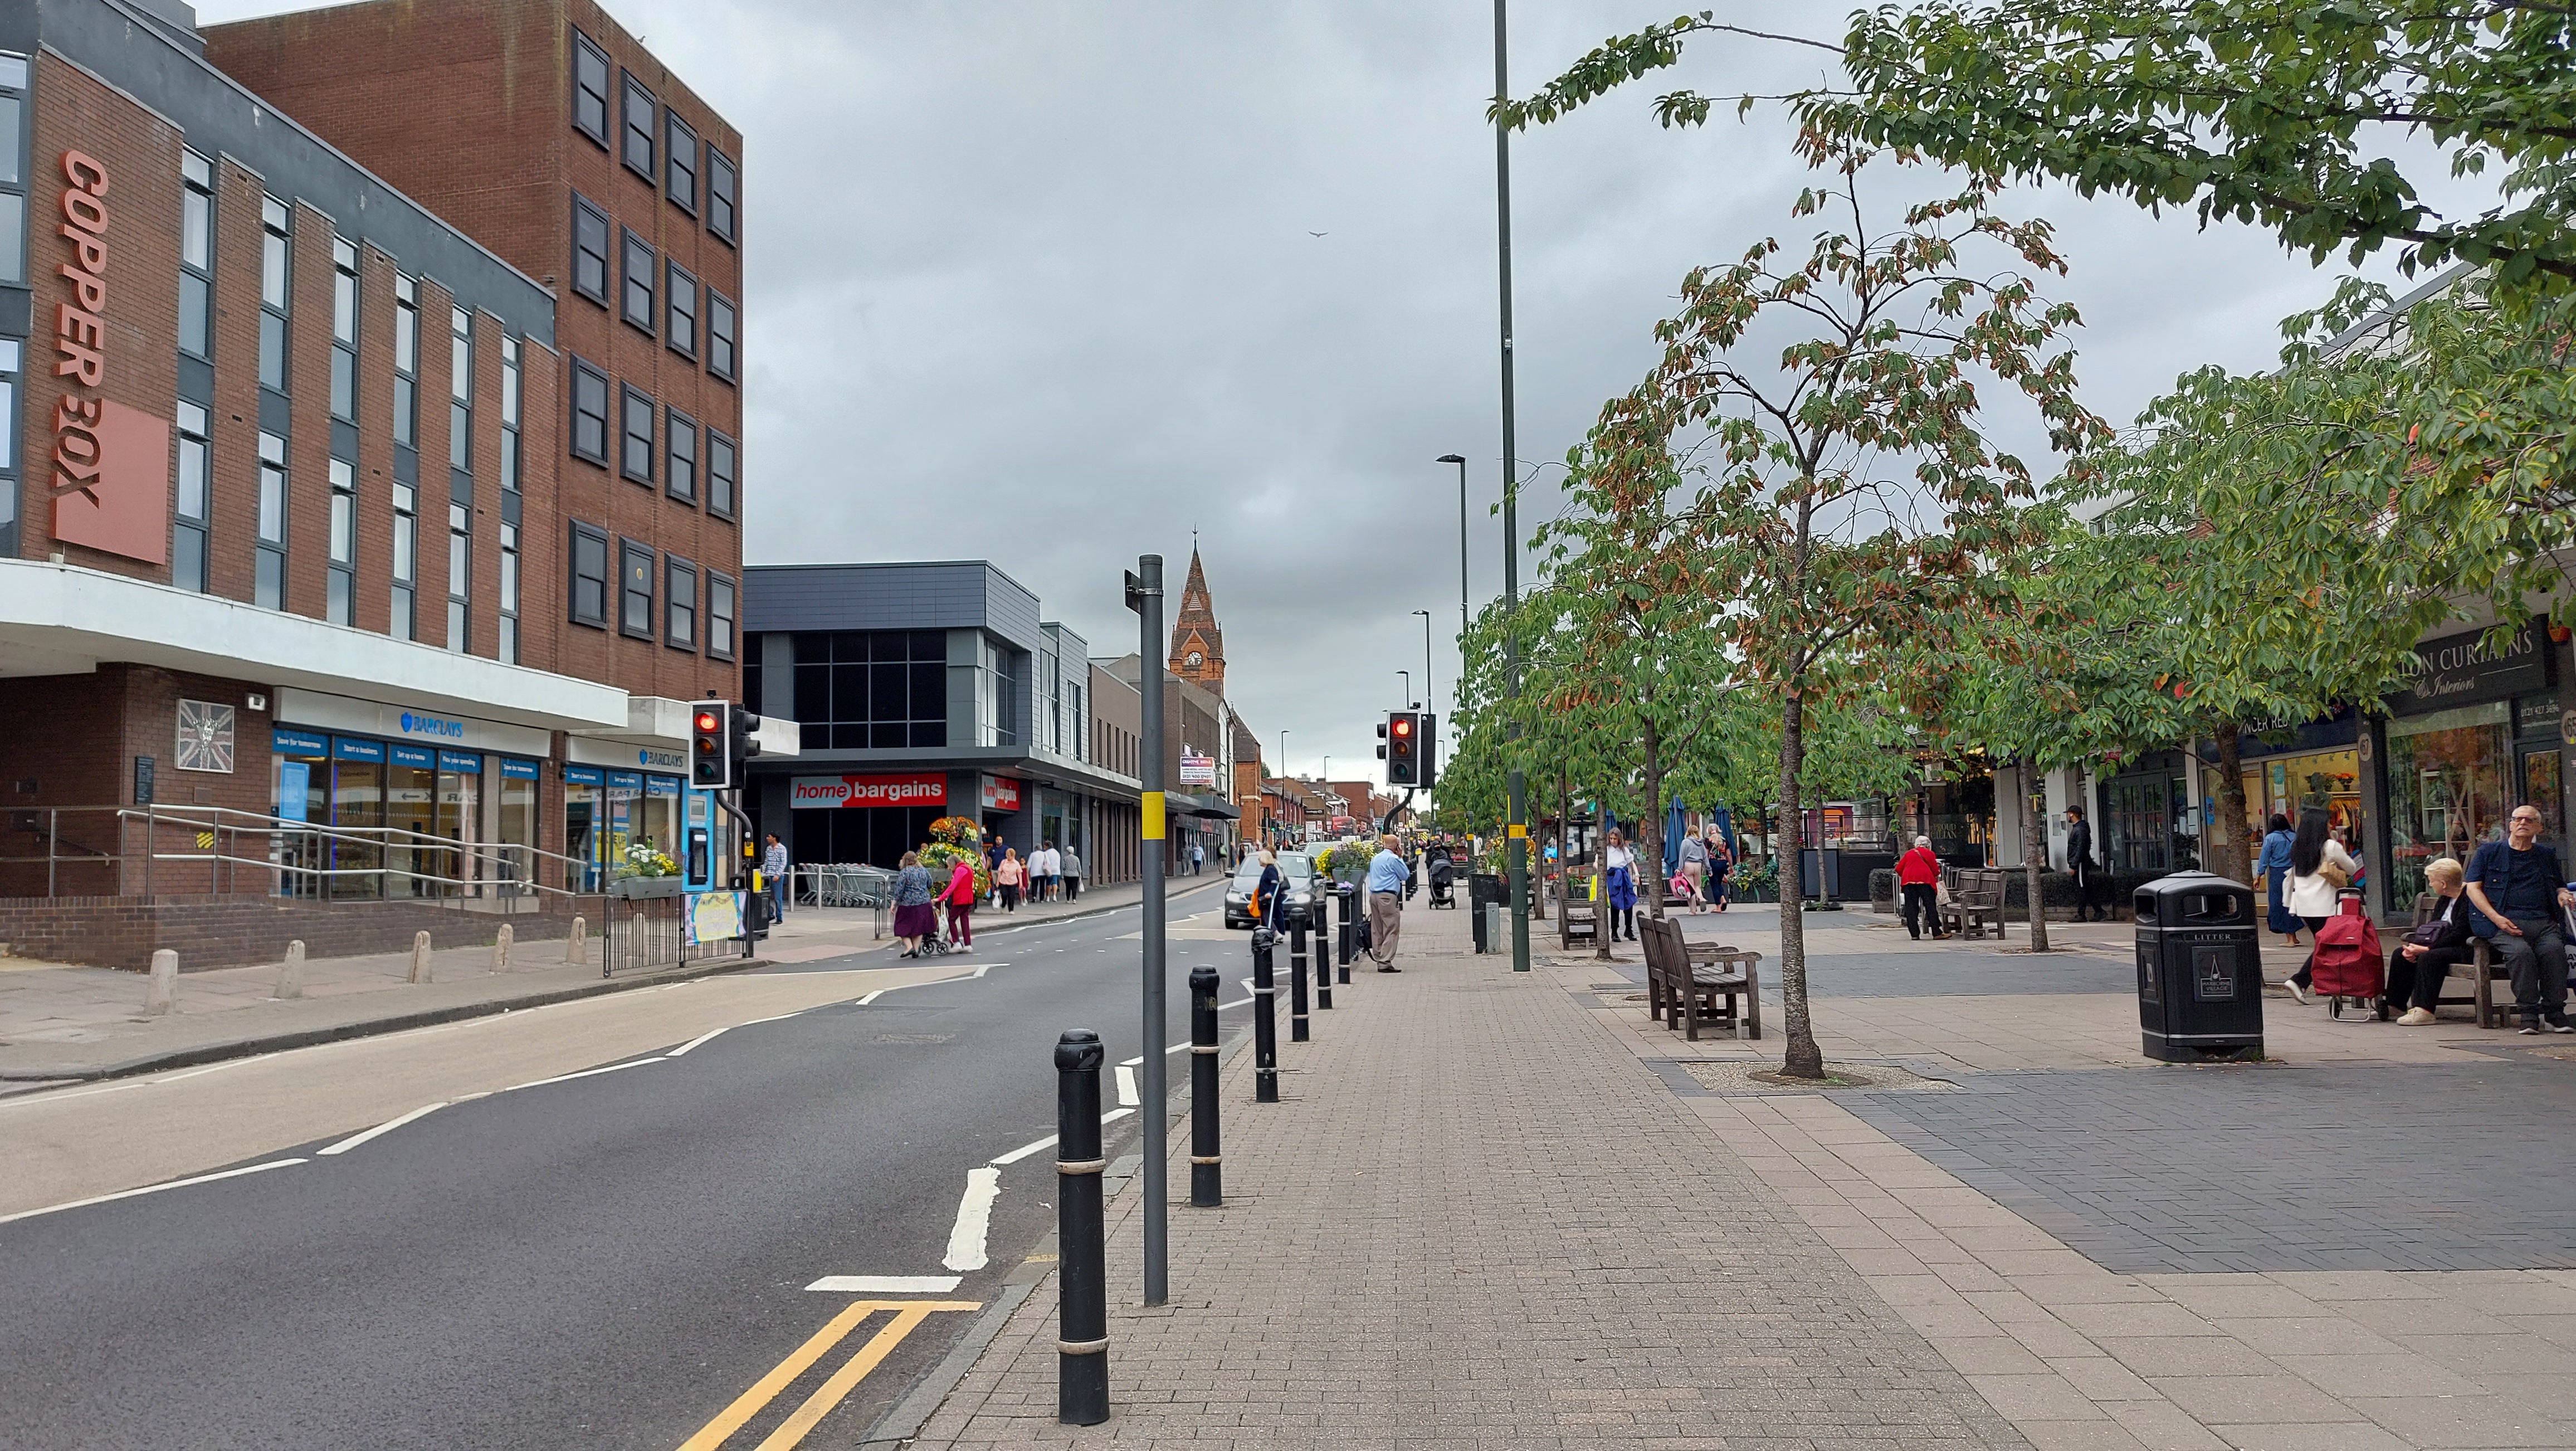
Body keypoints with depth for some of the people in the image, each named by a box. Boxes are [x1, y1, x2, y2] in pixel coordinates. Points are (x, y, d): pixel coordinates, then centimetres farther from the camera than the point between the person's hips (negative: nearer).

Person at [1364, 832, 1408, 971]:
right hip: (1388, 897, -8)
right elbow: (1404, 875, 1)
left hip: (1374, 895, 8)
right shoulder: (1393, 859, -9)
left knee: (1377, 929, 11)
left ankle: (1378, 958, 14)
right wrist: (1401, 858, 8)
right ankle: (1385, 962, -12)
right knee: (1391, 930, -6)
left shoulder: (1375, 858, 15)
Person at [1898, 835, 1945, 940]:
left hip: (1908, 881, 3)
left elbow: (1899, 869, 16)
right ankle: (1937, 933, -3)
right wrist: (1936, 877, 28)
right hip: (1925, 880, -3)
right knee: (1931, 907, 0)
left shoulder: (1908, 854, 20)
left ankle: (1914, 934, 0)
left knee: (1911, 908, 3)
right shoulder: (1929, 853, 12)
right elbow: (1935, 870, 7)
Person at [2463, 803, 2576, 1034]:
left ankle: (2555, 1012, -21)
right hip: (2505, 923, -3)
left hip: (2544, 922, 3)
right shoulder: (2489, 852, 14)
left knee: (2554, 949, -30)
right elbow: (2473, 888, 6)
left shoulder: (2547, 855, 25)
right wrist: (2497, 919, -9)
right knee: (2521, 952, -33)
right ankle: (2528, 1014, -26)